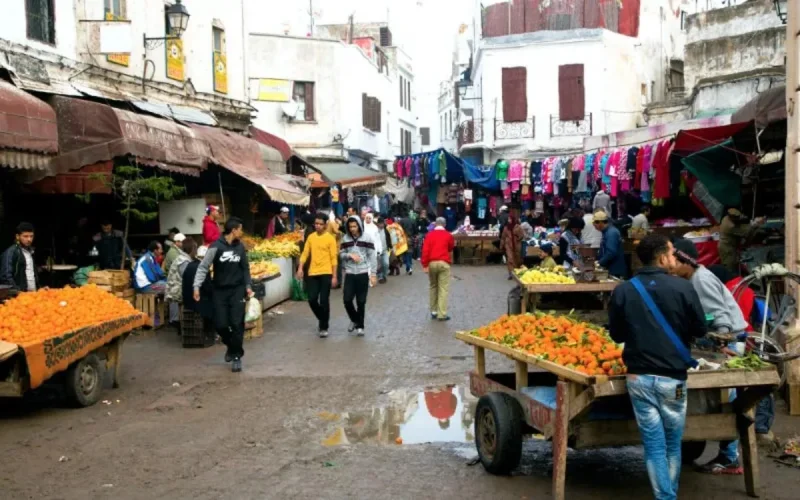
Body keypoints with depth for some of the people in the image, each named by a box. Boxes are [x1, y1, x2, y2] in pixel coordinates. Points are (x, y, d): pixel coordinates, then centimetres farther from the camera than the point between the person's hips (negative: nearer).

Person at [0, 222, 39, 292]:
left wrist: (38, 289, 10)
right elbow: (6, 276, -13)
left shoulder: (30, 252, 15)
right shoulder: (10, 252, -7)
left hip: (33, 293, 7)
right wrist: (17, 291, -20)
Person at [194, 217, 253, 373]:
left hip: (237, 290, 2)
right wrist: (197, 287, -15)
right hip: (220, 290, -2)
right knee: (220, 324, -2)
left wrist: (248, 286, 7)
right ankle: (230, 344, 29)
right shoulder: (216, 247, -11)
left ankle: (237, 356, 6)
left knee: (237, 323, -5)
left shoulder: (240, 247, 3)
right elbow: (203, 267, -9)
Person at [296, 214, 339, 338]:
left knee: (324, 301, -2)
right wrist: (300, 268, -4)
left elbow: (334, 258, -5)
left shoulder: (330, 238, -4)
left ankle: (324, 327, 9)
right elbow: (305, 253, 9)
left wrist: (334, 276, -8)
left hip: (326, 273, -4)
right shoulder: (311, 237, 8)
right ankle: (322, 319, 28)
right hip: (313, 273, 4)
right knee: (312, 299, 3)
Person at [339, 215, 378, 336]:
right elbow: (341, 255, 9)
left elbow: (372, 256, -2)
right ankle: (354, 319, 23)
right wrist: (350, 255, -12)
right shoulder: (345, 239, 5)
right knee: (347, 299, -4)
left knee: (361, 301, 2)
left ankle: (360, 326, 16)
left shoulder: (366, 238, -3)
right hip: (350, 274, 2)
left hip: (363, 273, -2)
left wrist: (373, 274, -6)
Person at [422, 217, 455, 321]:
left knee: (433, 287, 17)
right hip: (444, 263, -2)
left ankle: (433, 311, 19)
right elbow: (451, 247, 18)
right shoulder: (448, 235, 2)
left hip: (432, 263, 2)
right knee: (443, 289, -2)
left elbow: (425, 250, -4)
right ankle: (442, 314, -6)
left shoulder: (430, 234, 4)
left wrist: (425, 265, -3)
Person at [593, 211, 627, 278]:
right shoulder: (607, 232, 15)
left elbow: (611, 253, -26)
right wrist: (598, 261, 12)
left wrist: (599, 263, -18)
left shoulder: (611, 233, -18)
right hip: (612, 270, 10)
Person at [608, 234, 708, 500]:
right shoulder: (682, 287, -9)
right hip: (672, 377, -1)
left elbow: (616, 334, 7)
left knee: (654, 444, 6)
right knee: (673, 443, 16)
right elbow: (700, 330, 1)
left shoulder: (623, 291, -3)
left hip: (639, 377, 1)